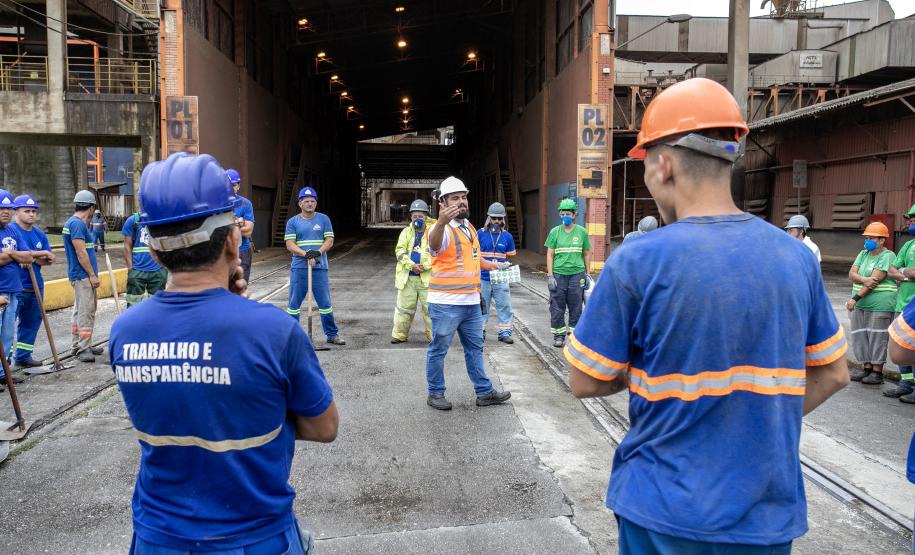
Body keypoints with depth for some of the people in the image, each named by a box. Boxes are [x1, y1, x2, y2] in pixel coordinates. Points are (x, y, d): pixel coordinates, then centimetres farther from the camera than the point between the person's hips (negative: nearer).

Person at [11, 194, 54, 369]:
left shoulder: (39, 234, 12)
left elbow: (49, 260, 8)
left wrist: (31, 257, -11)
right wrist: (43, 254, -9)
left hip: (36, 286, 7)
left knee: (31, 322, 14)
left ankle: (23, 356, 25)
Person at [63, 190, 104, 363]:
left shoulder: (73, 222, 14)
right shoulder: (77, 224, -16)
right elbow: (81, 252, -20)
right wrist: (92, 275, -17)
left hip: (80, 275, 11)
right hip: (83, 275, -11)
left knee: (80, 310, 15)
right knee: (86, 311, -8)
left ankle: (77, 346, 23)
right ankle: (83, 349, -4)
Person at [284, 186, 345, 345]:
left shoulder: (323, 219, 9)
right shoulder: (292, 222, 6)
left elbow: (329, 241, 2)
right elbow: (290, 244, -3)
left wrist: (318, 252, -16)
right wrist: (306, 254, -18)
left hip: (320, 267, 0)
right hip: (299, 268, 0)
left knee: (325, 303, 4)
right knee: (294, 303, 3)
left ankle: (332, 334, 14)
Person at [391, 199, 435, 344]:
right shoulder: (406, 232, 9)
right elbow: (399, 251, 0)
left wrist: (426, 265, -18)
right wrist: (412, 265, -14)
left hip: (427, 277, -2)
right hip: (407, 277, 2)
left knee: (430, 307, 1)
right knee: (404, 306, 8)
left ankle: (433, 335, 12)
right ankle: (400, 334, 18)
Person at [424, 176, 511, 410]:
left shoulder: (469, 227, 13)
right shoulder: (443, 230, -15)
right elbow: (434, 243, -42)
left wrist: (493, 265, 30)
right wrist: (441, 221, -61)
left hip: (471, 302, 8)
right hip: (446, 303, -8)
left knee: (475, 348, 16)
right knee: (438, 350, 5)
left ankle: (484, 392, 26)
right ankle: (435, 394, 19)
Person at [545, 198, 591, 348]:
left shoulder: (582, 232, 5)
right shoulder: (555, 232, 4)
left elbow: (587, 254, 10)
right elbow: (549, 255, 3)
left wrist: (587, 274, 7)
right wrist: (550, 275, -5)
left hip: (577, 274, 0)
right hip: (558, 274, 0)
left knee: (576, 308, 5)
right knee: (557, 308, 3)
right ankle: (558, 336, 12)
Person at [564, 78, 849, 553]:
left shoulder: (637, 263, -18)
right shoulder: (796, 257, -4)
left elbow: (585, 382, -10)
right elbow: (833, 374, 6)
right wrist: (758, 423, 9)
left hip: (666, 512, -3)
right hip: (769, 514, 3)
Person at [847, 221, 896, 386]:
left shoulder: (887, 256, -9)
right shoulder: (863, 254, 14)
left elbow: (876, 279, -17)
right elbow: (851, 274, 4)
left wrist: (855, 298, -20)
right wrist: (864, 280, -18)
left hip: (880, 306, -7)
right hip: (860, 305, 8)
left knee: (877, 338, -3)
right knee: (860, 337, 10)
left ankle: (877, 373, 4)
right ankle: (867, 368, 21)